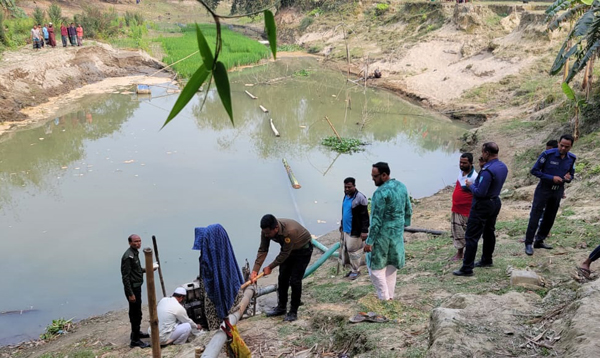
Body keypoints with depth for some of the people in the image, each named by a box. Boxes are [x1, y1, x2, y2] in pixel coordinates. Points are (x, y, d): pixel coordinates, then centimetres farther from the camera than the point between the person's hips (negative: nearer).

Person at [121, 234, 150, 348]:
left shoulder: (135, 253, 7)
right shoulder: (128, 256, -22)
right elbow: (125, 276, -23)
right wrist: (130, 294, -23)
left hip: (137, 286, 10)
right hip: (132, 288, -10)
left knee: (136, 312, 22)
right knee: (136, 313, -2)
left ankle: (136, 332, 38)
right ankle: (135, 340, 6)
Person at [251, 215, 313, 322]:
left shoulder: (290, 231, -42)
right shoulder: (266, 230, -23)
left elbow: (285, 254, -30)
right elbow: (262, 250, -14)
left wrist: (270, 267, -20)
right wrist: (255, 270, -19)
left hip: (303, 250, -6)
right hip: (287, 249, 6)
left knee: (295, 280, -10)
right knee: (282, 278, 7)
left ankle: (293, 312, 2)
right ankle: (281, 307, 22)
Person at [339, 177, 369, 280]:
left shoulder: (360, 198, -19)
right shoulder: (346, 195, 8)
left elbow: (365, 216, -19)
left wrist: (364, 231, -21)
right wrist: (342, 224, 26)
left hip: (355, 231, -9)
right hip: (346, 229, 9)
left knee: (353, 250, -1)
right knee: (345, 249, 14)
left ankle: (355, 270, 16)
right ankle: (353, 268, 29)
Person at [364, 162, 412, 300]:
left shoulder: (380, 193, -22)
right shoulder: (402, 186, 3)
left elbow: (377, 219, -22)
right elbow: (408, 210, 11)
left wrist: (369, 241, -17)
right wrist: (404, 226, 23)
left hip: (383, 234, -8)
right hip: (398, 233, 8)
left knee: (375, 266, 6)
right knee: (392, 265, 17)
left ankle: (384, 298, 8)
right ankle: (390, 296, 25)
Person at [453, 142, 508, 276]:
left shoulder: (487, 170, -27)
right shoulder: (503, 167, 3)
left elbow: (480, 192, -26)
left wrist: (471, 185, -9)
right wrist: (475, 183, 8)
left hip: (482, 206, -9)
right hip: (495, 202, 10)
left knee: (471, 236, -4)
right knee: (489, 232, 23)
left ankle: (467, 268, -2)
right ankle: (487, 260, 37)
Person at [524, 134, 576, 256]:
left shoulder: (572, 158, -2)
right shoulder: (548, 154, -17)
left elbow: (571, 174, 11)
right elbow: (534, 170, -13)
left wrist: (568, 178, -14)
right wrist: (552, 178, -22)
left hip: (558, 191, 5)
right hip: (544, 189, -5)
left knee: (550, 218, 12)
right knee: (535, 216, -6)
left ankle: (539, 241, 24)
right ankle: (528, 243, -1)